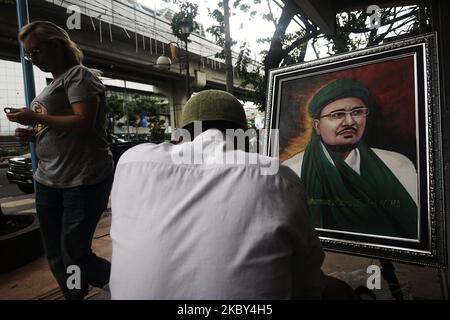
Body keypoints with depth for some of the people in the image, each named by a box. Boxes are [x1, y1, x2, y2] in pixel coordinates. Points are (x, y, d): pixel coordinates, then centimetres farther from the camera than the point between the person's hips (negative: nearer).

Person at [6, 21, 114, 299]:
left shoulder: (78, 75, -5)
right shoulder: (53, 84, 21)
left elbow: (83, 123, -19)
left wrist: (36, 118, -11)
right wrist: (33, 133, 9)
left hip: (83, 180, -9)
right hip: (48, 181, 9)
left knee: (75, 257, -2)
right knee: (57, 259, 14)